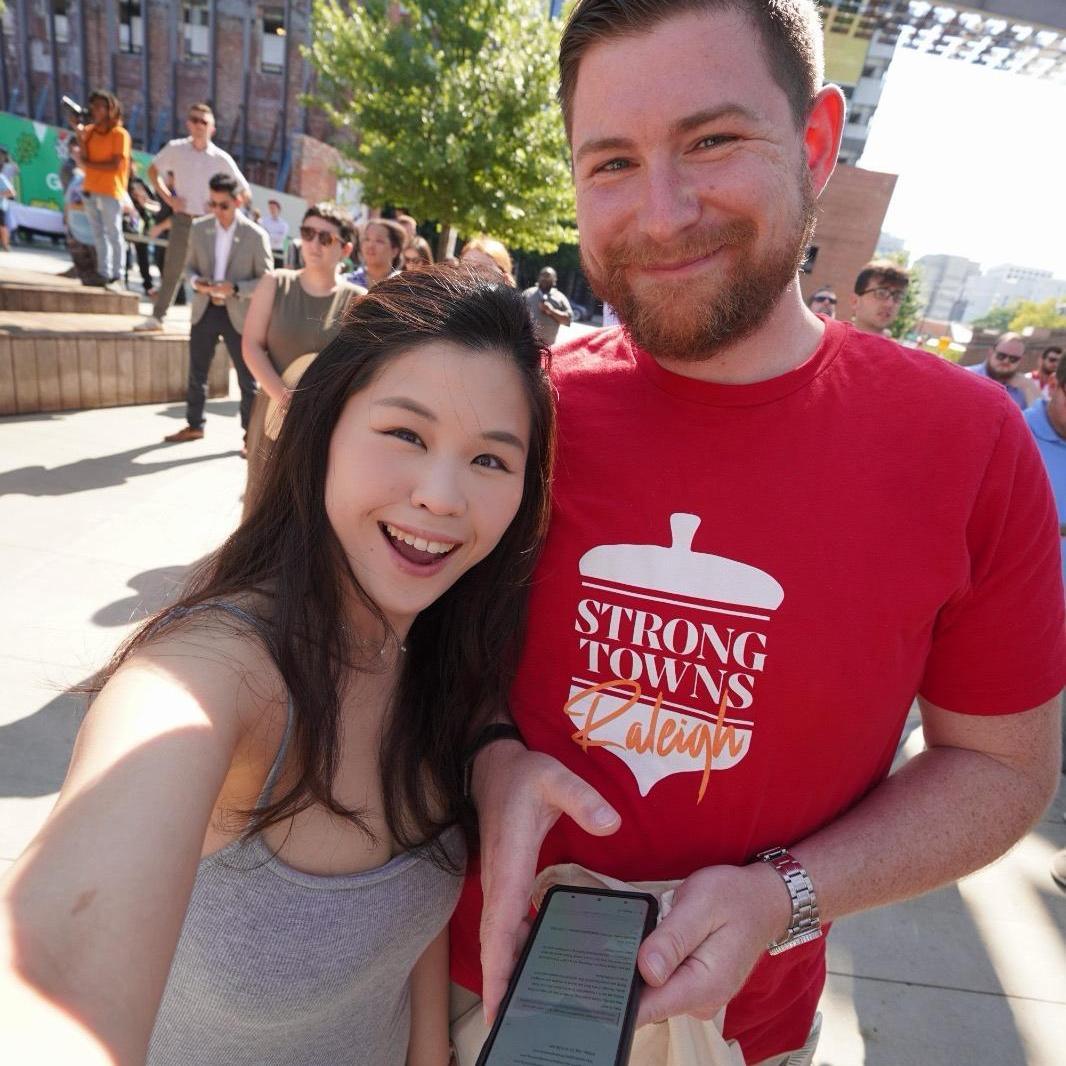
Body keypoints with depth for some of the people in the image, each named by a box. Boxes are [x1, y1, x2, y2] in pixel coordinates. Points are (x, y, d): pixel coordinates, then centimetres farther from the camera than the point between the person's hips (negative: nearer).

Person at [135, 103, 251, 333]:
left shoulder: (221, 159, -5)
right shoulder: (175, 149, 0)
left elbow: (245, 193, -1)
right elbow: (153, 171, 15)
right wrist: (168, 198, 3)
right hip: (182, 219, 1)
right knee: (172, 270, 4)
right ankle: (157, 316, 14)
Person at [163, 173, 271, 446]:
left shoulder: (256, 236, -10)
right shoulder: (199, 228, 3)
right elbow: (190, 265, 11)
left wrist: (235, 288, -23)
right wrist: (195, 280, -13)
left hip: (238, 315, -4)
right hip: (204, 310, 4)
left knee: (247, 378, 5)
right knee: (196, 372, 13)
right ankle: (194, 425, 29)